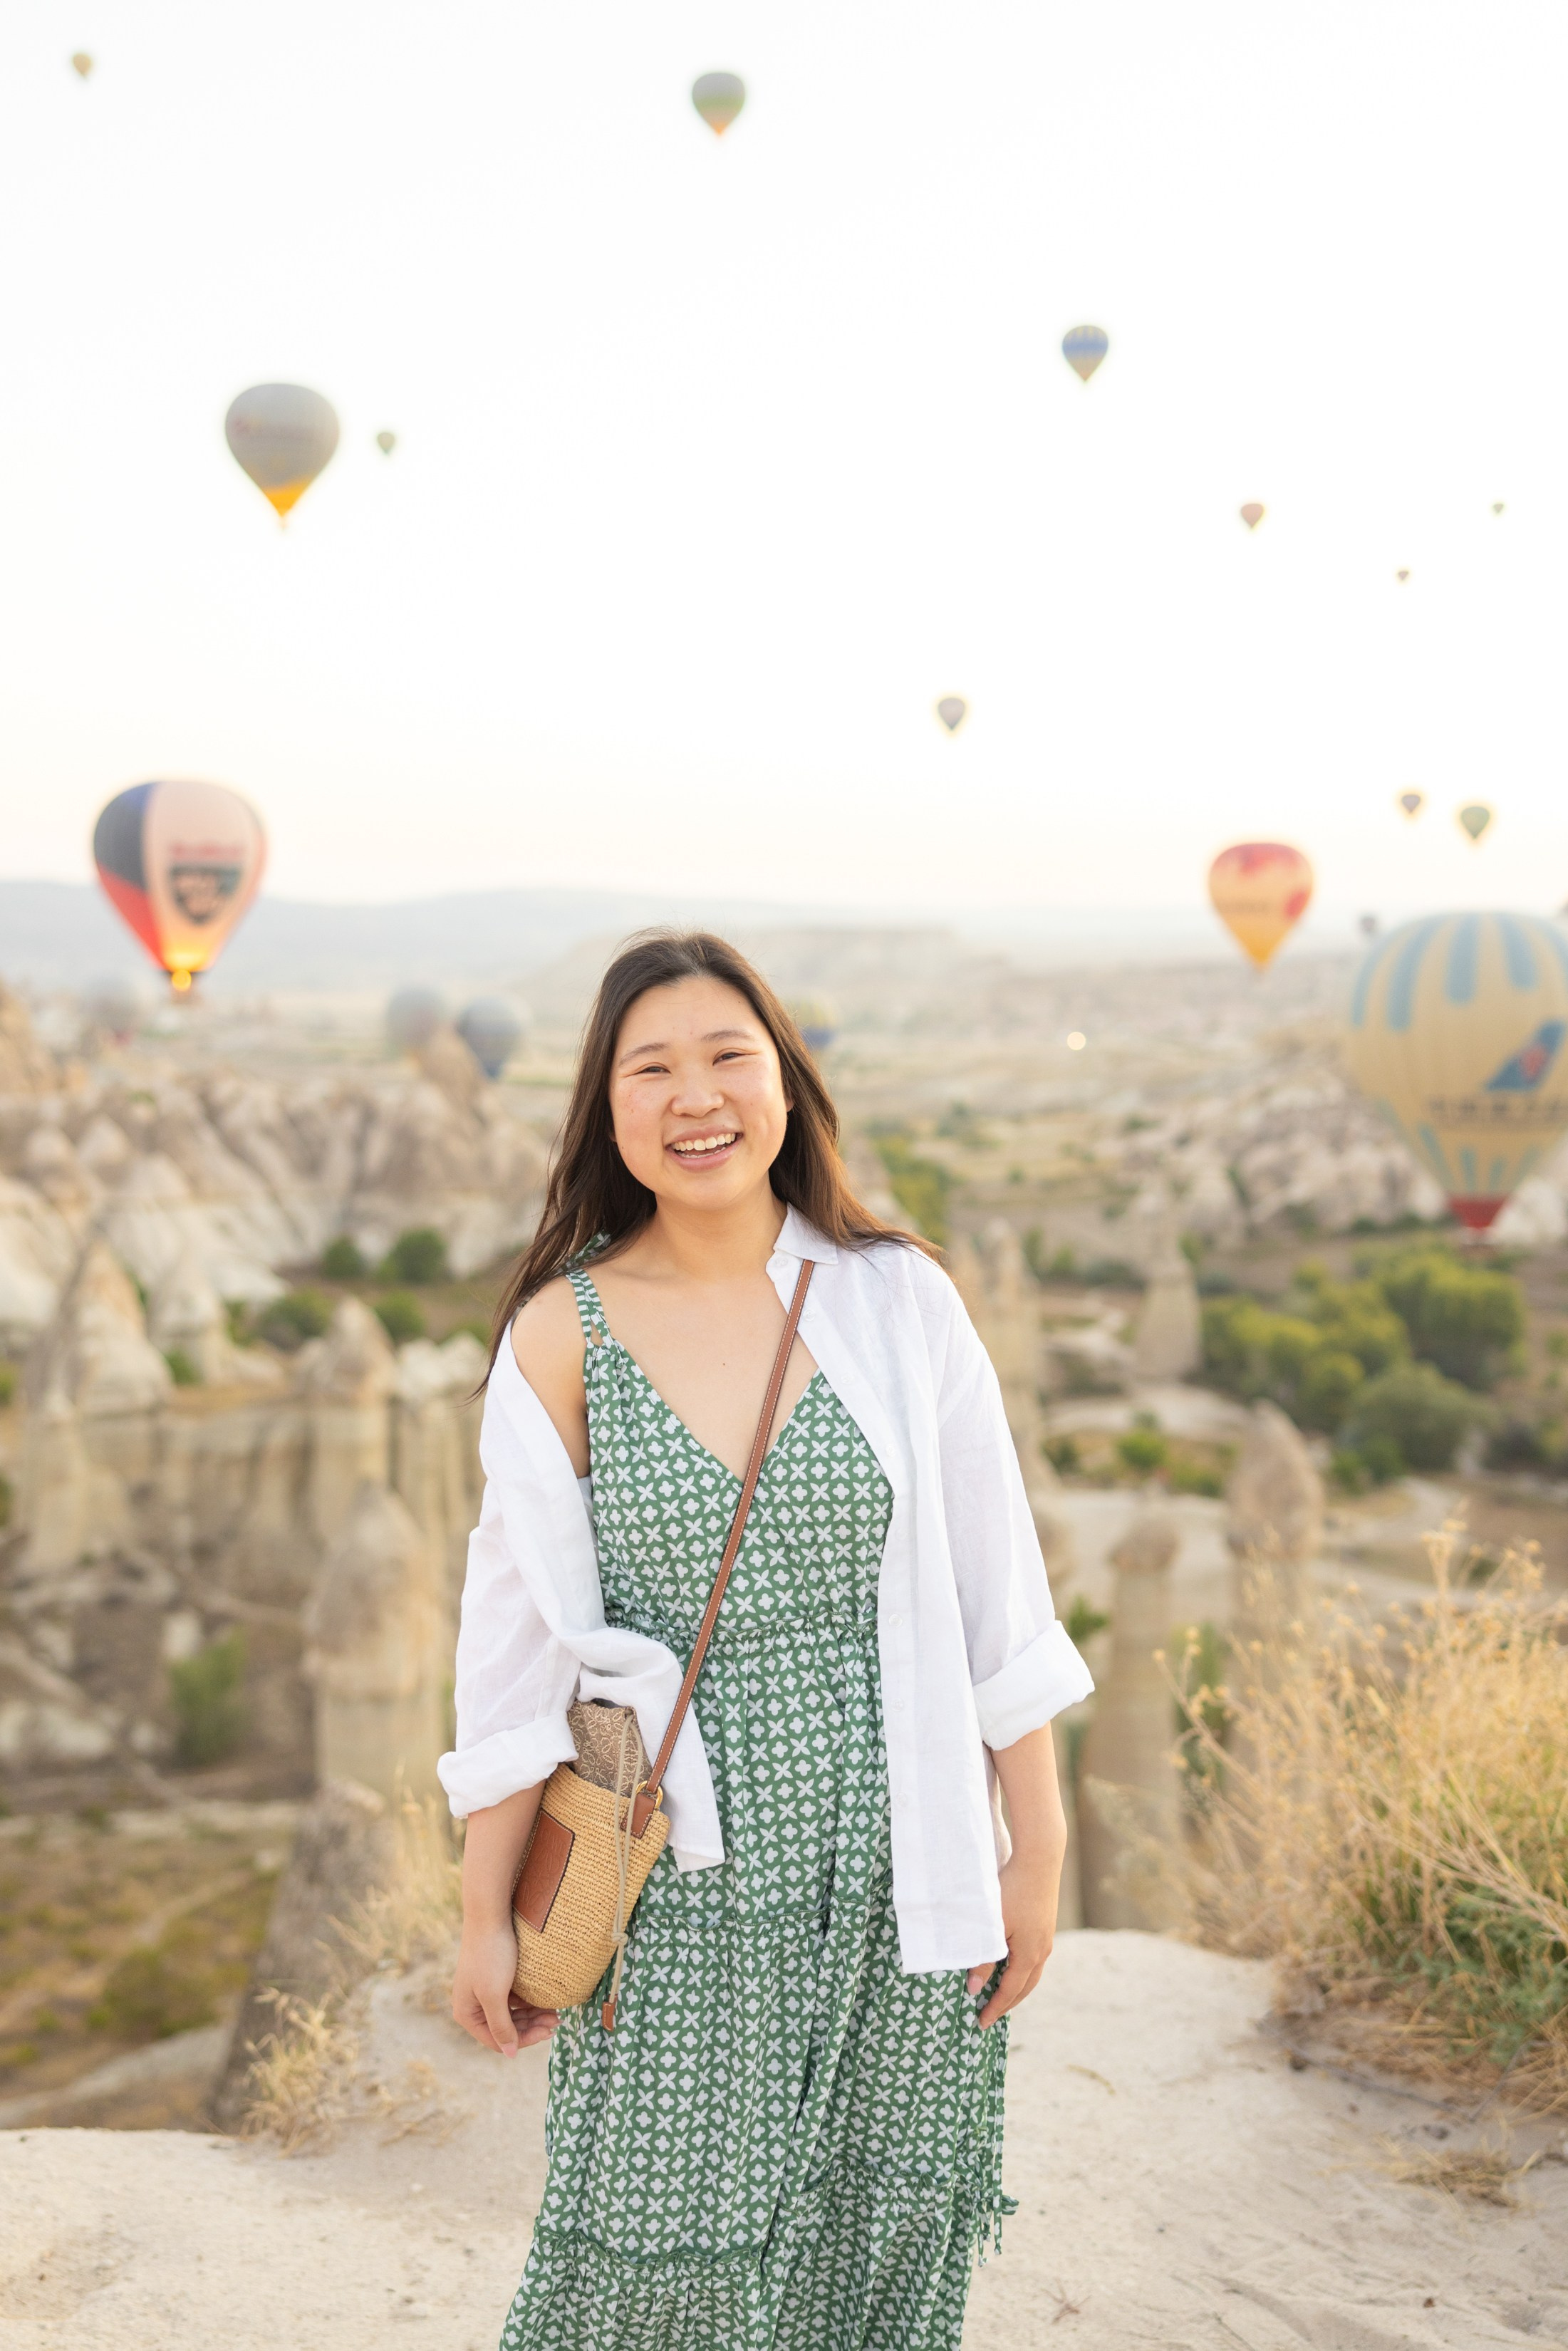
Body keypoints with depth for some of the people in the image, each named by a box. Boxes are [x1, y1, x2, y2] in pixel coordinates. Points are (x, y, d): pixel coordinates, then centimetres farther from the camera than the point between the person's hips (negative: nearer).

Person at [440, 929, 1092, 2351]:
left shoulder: (899, 1301, -3)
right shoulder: (562, 1336, -5)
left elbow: (997, 1598, 1)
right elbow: (520, 1644, -2)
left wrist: (1038, 1852, 1)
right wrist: (487, 1913, 0)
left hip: (901, 1868, 1)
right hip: (684, 1885, -1)